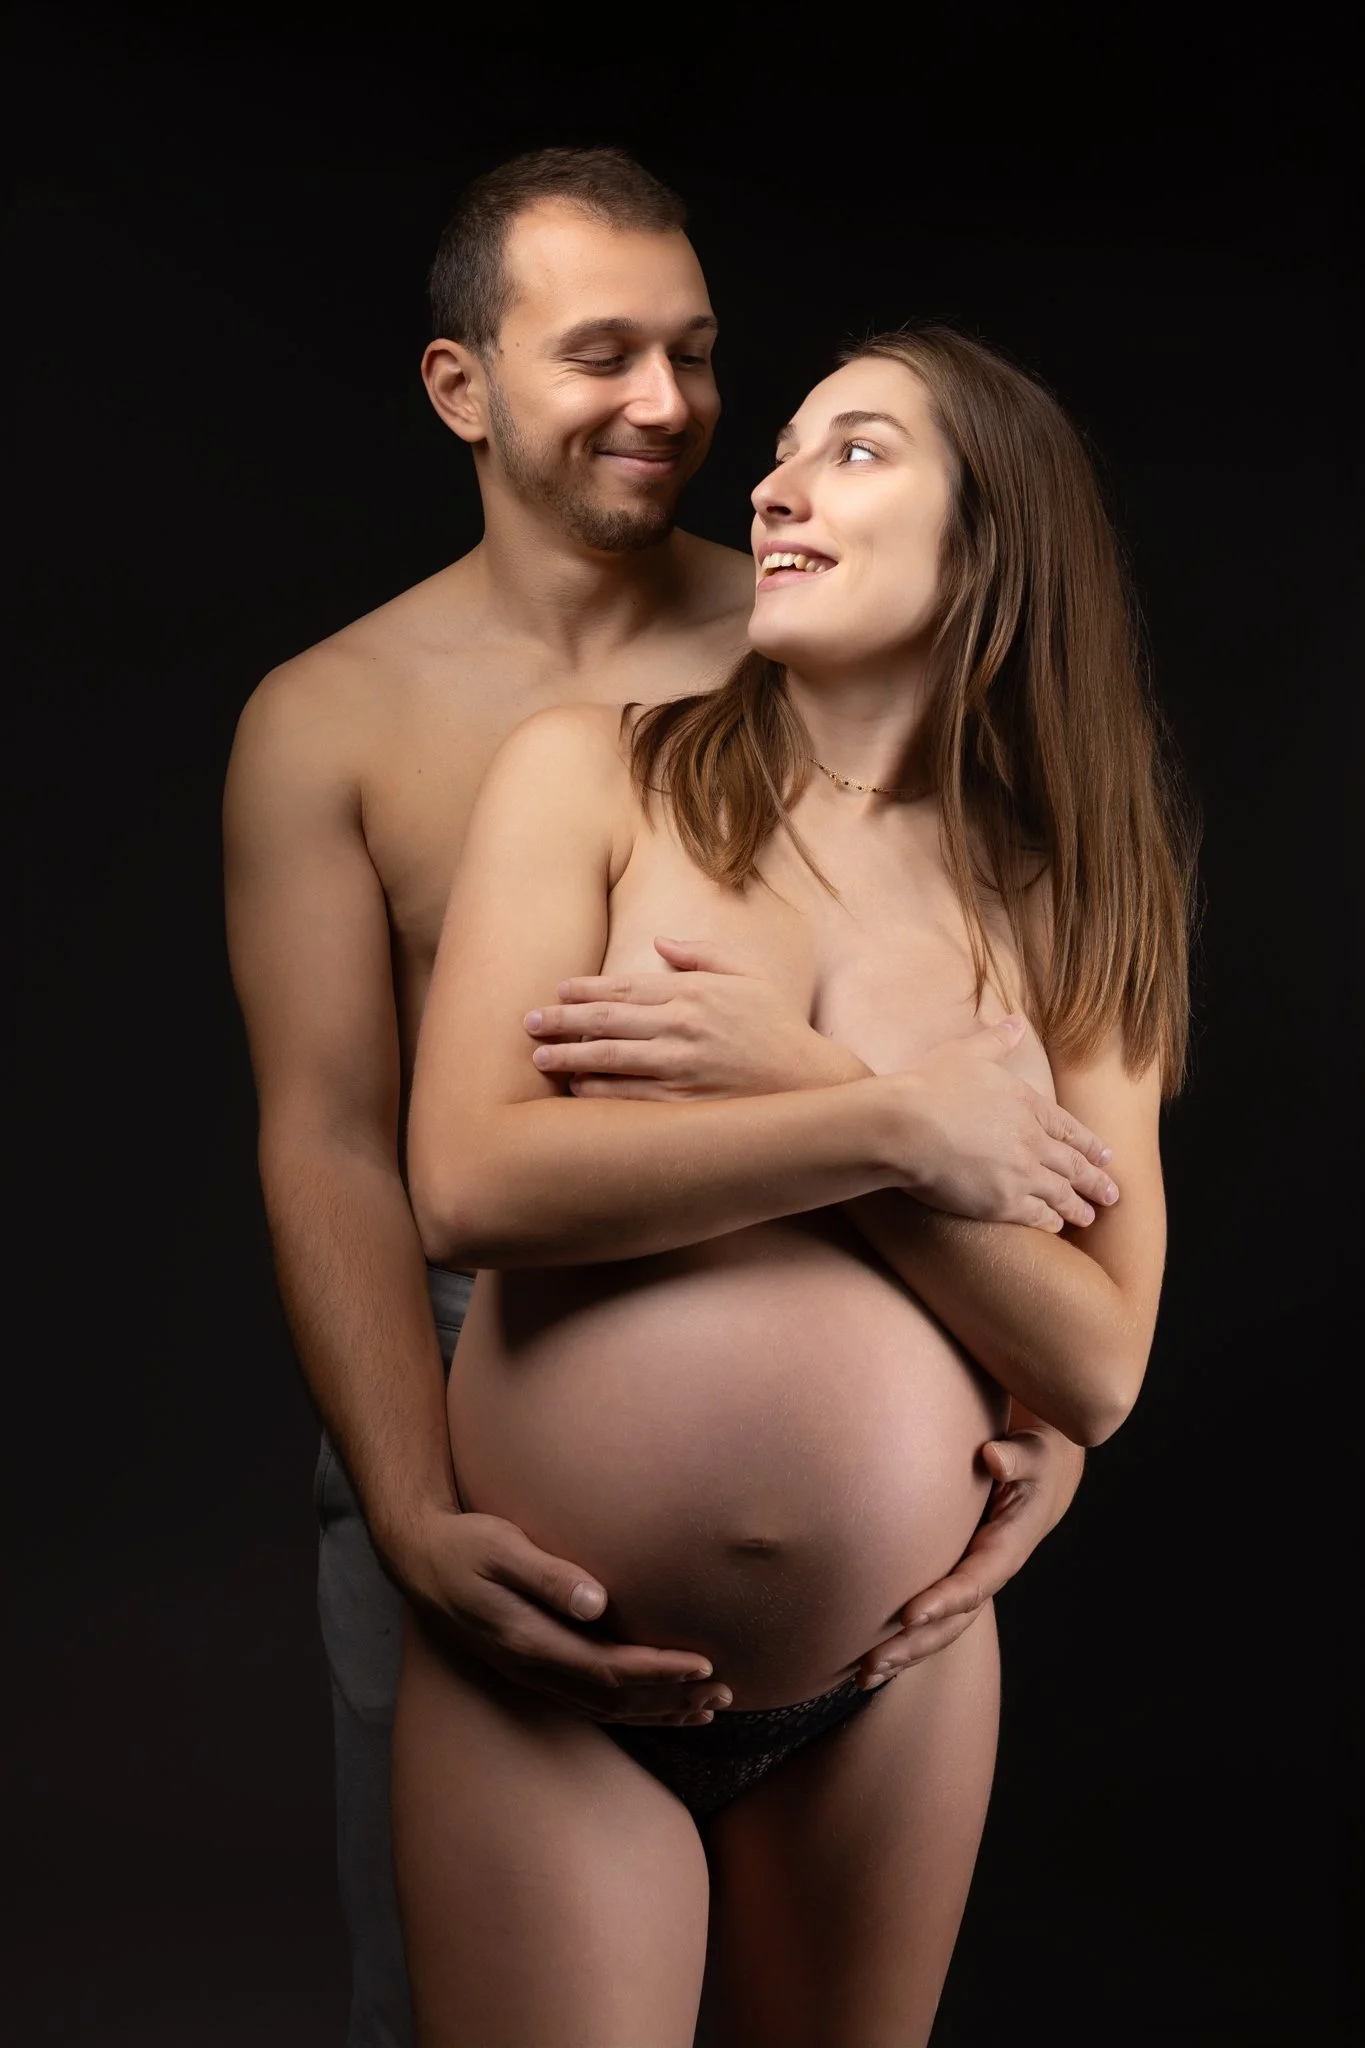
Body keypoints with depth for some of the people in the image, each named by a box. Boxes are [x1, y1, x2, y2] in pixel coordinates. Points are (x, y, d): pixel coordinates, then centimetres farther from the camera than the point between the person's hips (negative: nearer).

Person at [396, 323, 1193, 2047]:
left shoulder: (1066, 912, 0)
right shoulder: (595, 775, -4)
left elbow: (1097, 1369, -8)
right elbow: (468, 1184, -16)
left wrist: (796, 1074, -17)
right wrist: (898, 1127, -17)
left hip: (894, 1682, 3)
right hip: (546, 1672, -2)